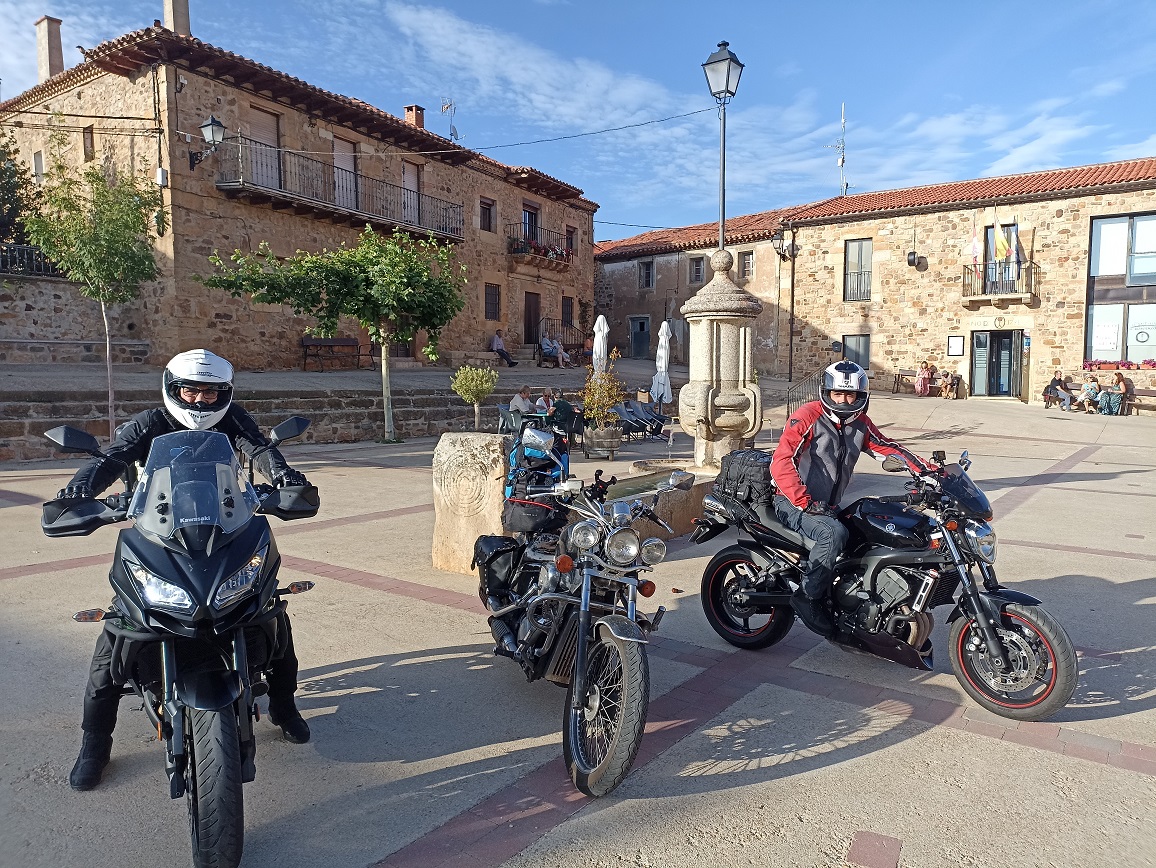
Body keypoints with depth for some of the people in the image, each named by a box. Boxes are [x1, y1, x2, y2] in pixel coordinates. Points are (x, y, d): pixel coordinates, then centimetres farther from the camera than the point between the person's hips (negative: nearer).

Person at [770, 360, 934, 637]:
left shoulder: (860, 424, 8)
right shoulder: (807, 417, -15)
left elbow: (888, 448, 10)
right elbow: (781, 463, -23)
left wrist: (927, 469, -7)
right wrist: (805, 502, -30)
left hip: (829, 506, 8)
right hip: (792, 502, -8)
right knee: (834, 533, -33)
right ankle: (808, 597, -18)